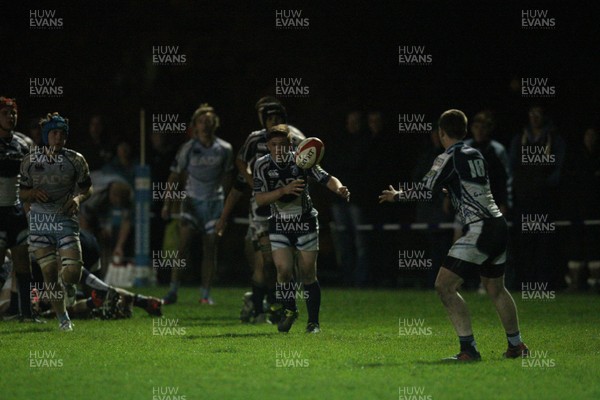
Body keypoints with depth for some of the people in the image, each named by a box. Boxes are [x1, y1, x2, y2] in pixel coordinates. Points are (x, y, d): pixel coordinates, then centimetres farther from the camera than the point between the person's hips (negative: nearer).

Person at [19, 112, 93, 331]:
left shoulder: (75, 160, 1)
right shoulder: (31, 160, 4)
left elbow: (87, 189, 10)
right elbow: (22, 194, 10)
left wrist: (78, 198, -11)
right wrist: (33, 193, -12)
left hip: (66, 219, -1)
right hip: (40, 220, 1)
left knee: (72, 275, -11)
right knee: (49, 274, 1)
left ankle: (65, 279, 26)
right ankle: (62, 317, 18)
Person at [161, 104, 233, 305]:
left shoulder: (224, 149, 0)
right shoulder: (188, 148, -5)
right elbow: (174, 176, 2)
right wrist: (167, 203, -1)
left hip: (214, 201, 2)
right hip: (192, 201, -2)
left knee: (210, 248, 1)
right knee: (183, 245, -11)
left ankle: (206, 294, 9)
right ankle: (173, 291, -8)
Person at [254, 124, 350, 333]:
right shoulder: (262, 165, -9)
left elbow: (326, 178, -14)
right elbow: (259, 199, -16)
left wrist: (339, 188, -36)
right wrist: (284, 190, -30)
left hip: (305, 222, -1)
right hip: (279, 225, 1)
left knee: (308, 273, -2)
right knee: (283, 269, -11)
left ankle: (313, 322, 10)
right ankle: (289, 310, 16)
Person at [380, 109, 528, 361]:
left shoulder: (449, 158, -7)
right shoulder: (476, 156, 16)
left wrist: (396, 196, 8)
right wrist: (448, 192, 45)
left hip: (480, 230, -9)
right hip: (498, 225, 9)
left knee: (445, 286, -8)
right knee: (495, 288, 24)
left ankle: (469, 349, -14)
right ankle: (516, 345, 33)